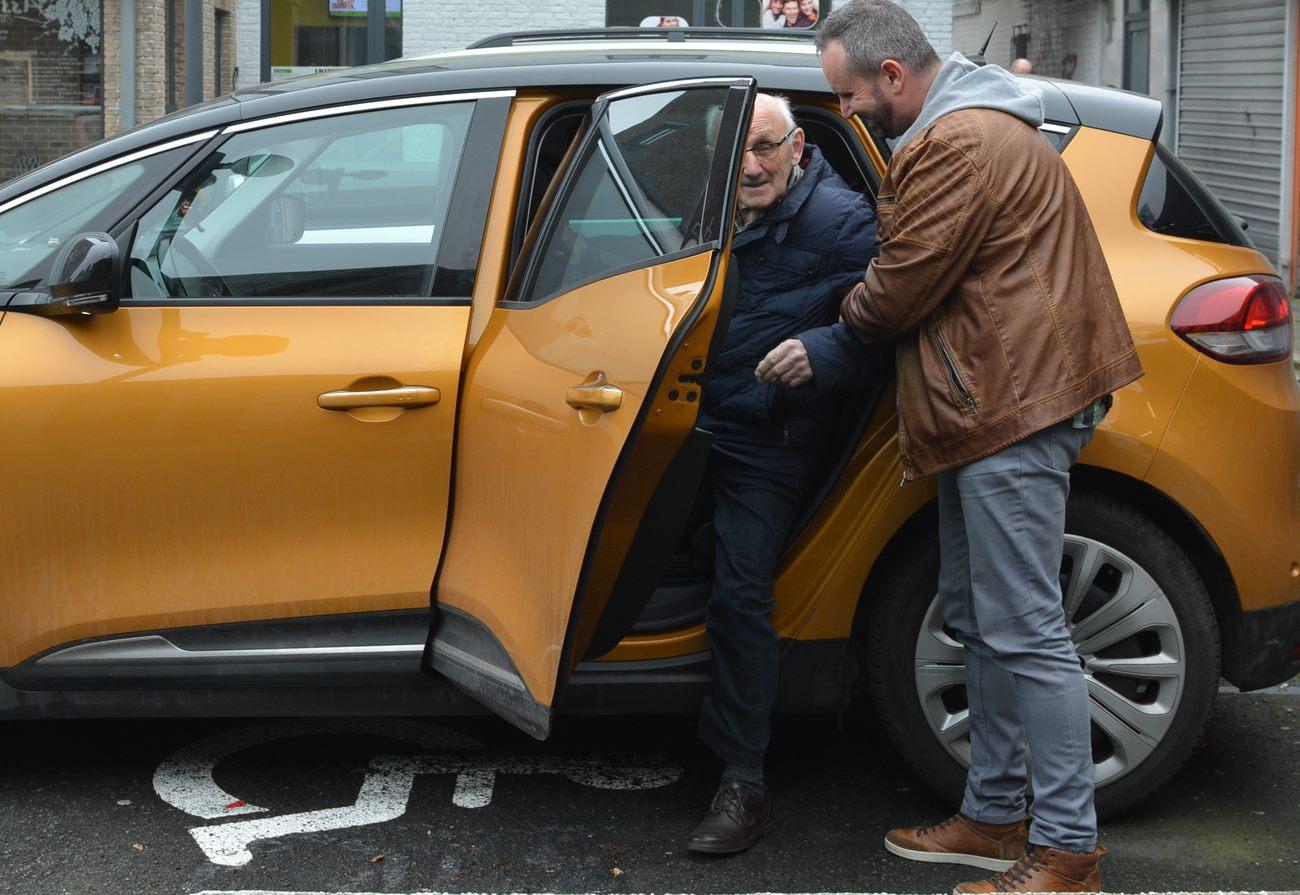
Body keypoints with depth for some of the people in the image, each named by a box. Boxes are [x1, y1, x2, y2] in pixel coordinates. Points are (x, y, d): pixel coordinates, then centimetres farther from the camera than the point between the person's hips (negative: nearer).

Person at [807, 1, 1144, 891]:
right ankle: (997, 816, 25)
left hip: (1013, 410, -12)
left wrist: (842, 317, 5)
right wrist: (865, 306, 7)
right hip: (996, 407, 12)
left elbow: (900, 290, -15)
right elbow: (915, 261, 22)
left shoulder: (961, 144, -17)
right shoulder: (966, 126, 19)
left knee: (1023, 631, -9)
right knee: (979, 618, 16)